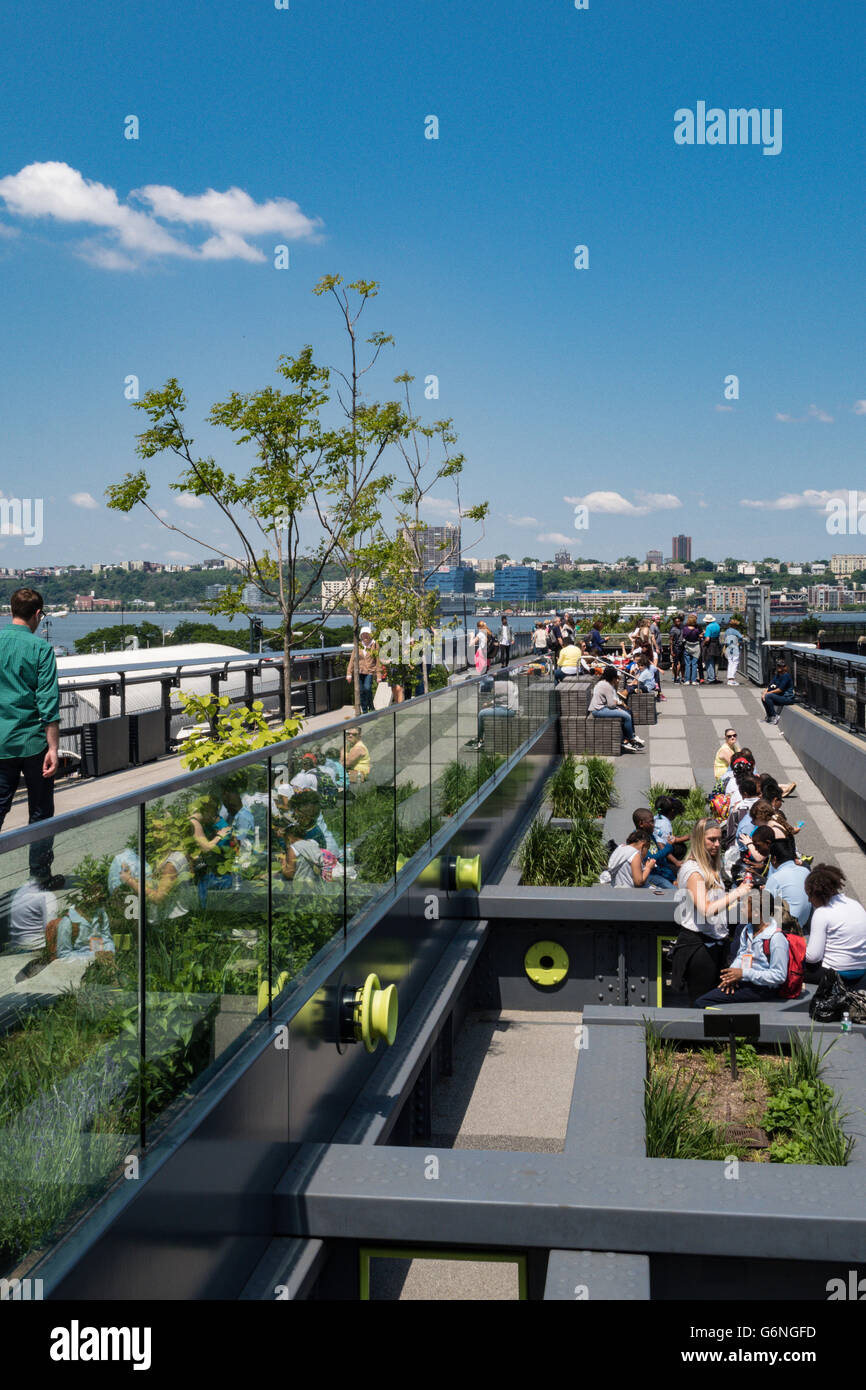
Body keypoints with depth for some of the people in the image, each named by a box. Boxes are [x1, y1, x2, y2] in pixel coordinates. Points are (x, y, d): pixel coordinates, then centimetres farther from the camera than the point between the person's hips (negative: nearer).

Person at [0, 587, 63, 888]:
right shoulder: (40, 648, -10)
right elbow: (48, 703, -14)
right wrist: (53, 748, -12)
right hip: (33, 742, -4)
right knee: (40, 812, 8)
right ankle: (41, 877, 15)